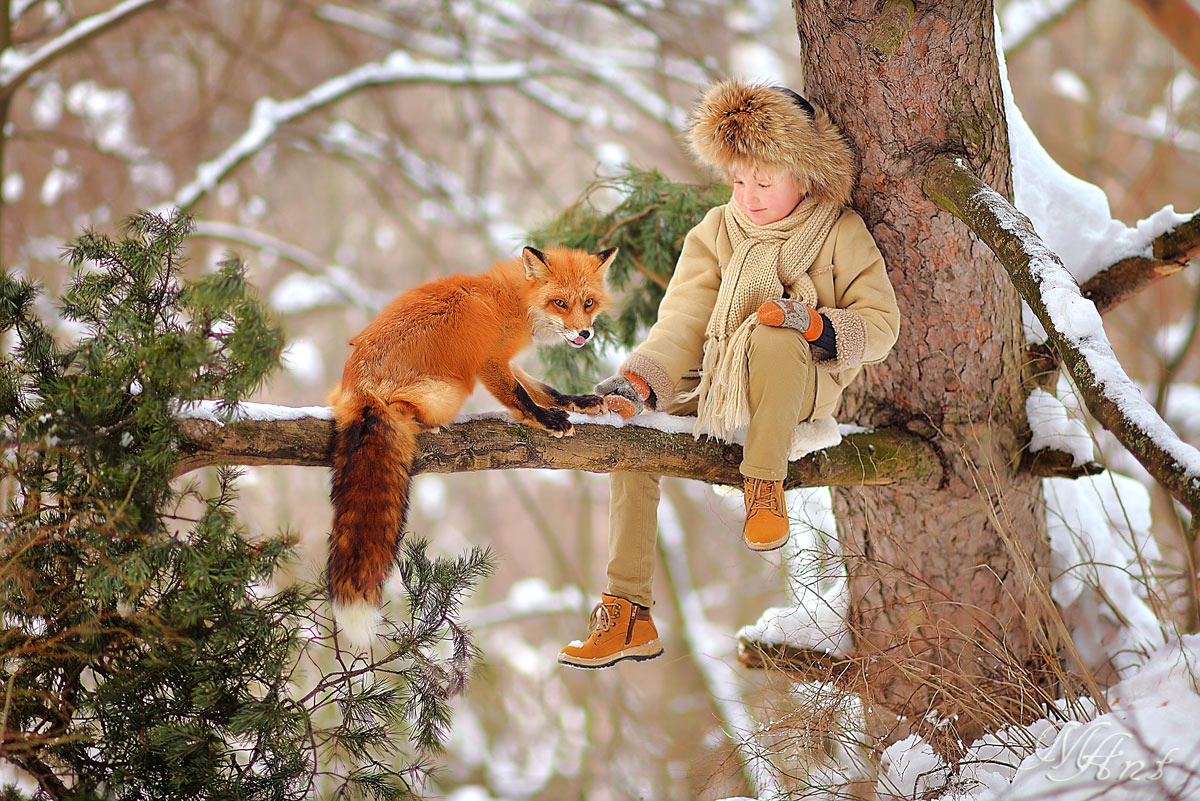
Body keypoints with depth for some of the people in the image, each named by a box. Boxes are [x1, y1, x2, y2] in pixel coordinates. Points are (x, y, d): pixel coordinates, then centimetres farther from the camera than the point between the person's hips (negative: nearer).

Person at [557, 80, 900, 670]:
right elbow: (682, 323, -6)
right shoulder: (715, 233, 6)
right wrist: (637, 380, -25)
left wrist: (811, 323, -24)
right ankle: (628, 615, -14)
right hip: (715, 388, 5)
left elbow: (881, 324, -5)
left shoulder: (841, 234, -1)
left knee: (770, 334, -38)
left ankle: (766, 485, -17)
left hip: (806, 388, -5)